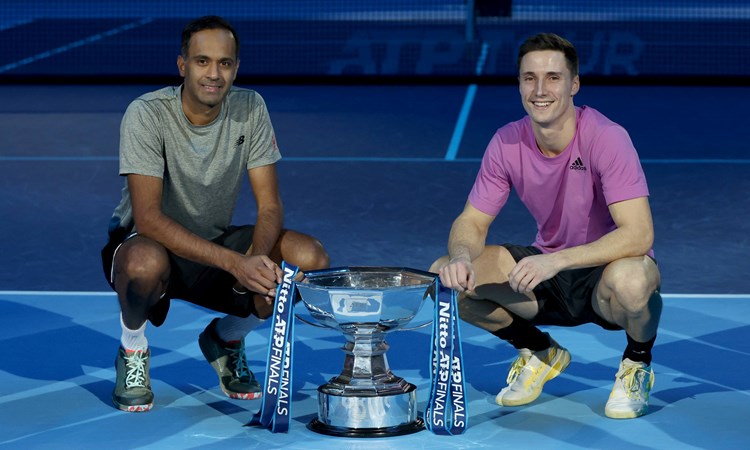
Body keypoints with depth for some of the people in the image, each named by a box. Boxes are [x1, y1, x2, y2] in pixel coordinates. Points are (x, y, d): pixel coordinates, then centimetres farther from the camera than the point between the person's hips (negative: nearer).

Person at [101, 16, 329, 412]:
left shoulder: (250, 109, -9)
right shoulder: (147, 114, -22)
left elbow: (269, 205, -9)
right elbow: (147, 217, -30)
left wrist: (257, 256, -33)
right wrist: (234, 262, -40)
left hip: (217, 243, 5)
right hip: (150, 244, -4)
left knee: (311, 261, -19)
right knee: (146, 262, -41)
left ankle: (225, 338, 9)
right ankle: (132, 350, -6)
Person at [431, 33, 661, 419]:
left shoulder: (605, 138, -22)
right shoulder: (507, 143, -8)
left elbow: (638, 234, -29)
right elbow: (472, 221, -3)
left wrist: (557, 260, -40)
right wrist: (461, 256, -28)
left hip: (607, 266, -4)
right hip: (547, 273, 5)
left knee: (628, 280, -41)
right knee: (446, 275, -17)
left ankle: (638, 362, -3)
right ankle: (540, 353, 10)